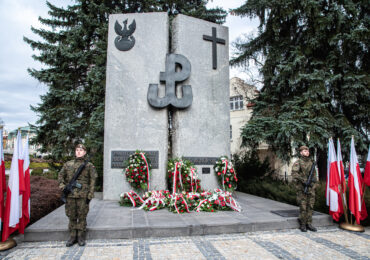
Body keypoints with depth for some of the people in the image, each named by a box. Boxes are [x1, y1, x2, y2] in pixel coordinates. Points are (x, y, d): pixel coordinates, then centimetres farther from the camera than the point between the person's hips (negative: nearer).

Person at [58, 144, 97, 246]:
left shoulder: (89, 165, 3)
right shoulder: (68, 164, 12)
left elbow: (92, 180, 0)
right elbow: (61, 175, 18)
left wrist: (90, 195, -6)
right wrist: (62, 185, 0)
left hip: (83, 195, -2)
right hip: (70, 195, 3)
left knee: (82, 216, 4)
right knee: (71, 216, 10)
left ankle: (81, 237, 16)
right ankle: (72, 236, 22)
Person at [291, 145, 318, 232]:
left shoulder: (311, 162, 12)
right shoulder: (297, 163, -5)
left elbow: (314, 174, 19)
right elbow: (294, 173, -17)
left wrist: (314, 179, 0)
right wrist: (303, 180, -23)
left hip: (311, 188, 5)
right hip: (302, 188, -5)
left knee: (310, 206, 8)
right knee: (303, 207, -2)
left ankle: (309, 224, 18)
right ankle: (302, 225, 9)